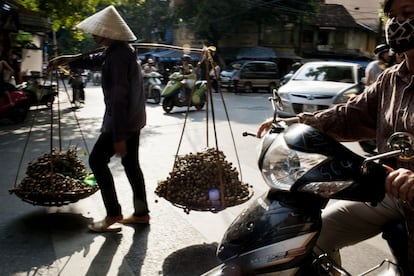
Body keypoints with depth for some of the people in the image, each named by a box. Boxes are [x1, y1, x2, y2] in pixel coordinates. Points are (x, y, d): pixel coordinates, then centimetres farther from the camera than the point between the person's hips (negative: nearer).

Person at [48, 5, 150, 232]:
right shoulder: (119, 50, 8)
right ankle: (141, 212, 21)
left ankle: (113, 215, 3)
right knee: (131, 163, 14)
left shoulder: (118, 56, -23)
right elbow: (96, 59, 30)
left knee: (97, 160, 0)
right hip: (133, 118, 10)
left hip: (122, 120, -10)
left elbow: (119, 97, -26)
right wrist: (66, 60, 33)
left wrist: (118, 137, -25)